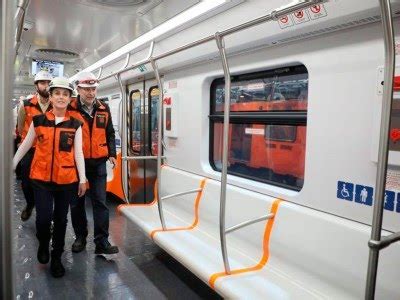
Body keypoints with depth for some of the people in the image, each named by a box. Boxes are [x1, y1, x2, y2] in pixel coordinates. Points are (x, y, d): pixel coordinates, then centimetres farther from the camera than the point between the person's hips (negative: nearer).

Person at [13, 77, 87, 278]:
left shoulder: (75, 125, 0)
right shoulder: (38, 121, 1)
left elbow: (78, 153, 0)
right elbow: (25, 146, 12)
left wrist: (82, 179, -1)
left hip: (67, 179, 0)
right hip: (41, 178, 0)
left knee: (60, 220, 10)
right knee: (43, 218, -6)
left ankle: (56, 259, 29)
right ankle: (43, 244, 30)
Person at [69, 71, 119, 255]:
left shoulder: (104, 109, 5)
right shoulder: (70, 109, -6)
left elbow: (110, 133, 13)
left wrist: (112, 154, 6)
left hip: (98, 162, 2)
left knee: (100, 201, 0)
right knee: (77, 202, 11)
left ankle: (102, 242, 6)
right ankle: (80, 237, 29)